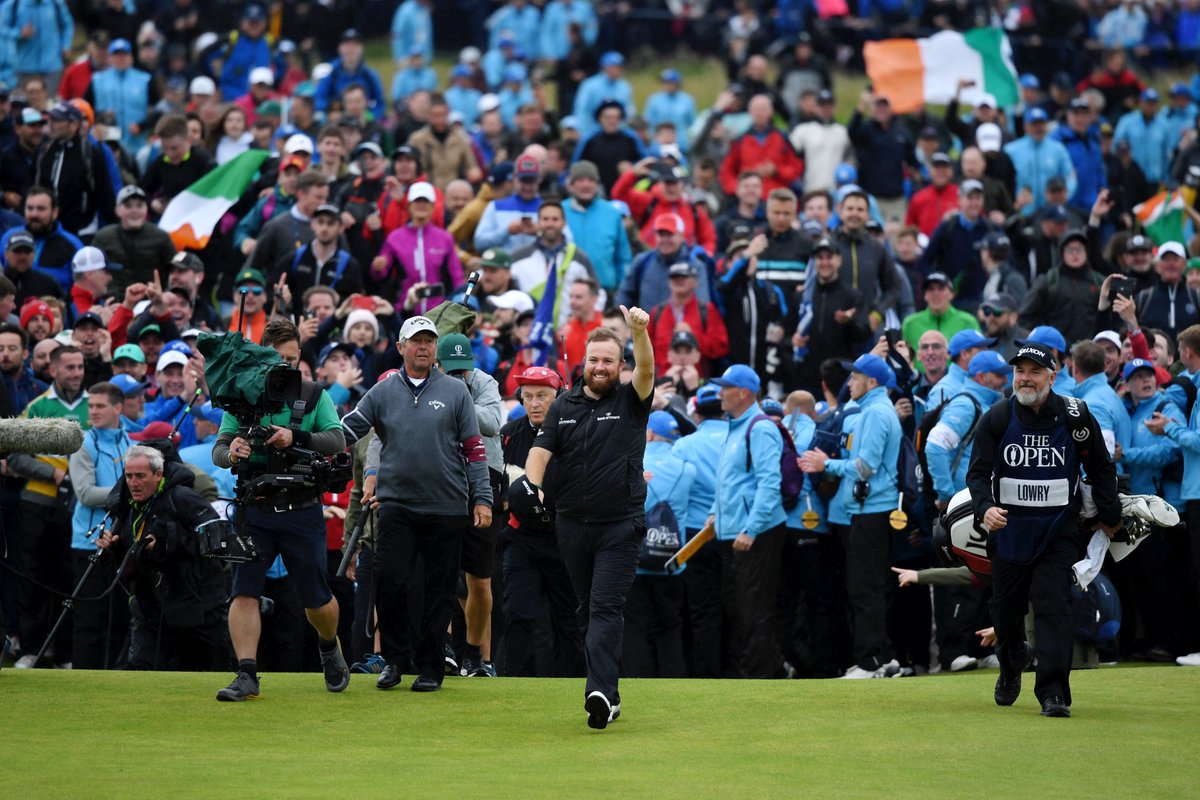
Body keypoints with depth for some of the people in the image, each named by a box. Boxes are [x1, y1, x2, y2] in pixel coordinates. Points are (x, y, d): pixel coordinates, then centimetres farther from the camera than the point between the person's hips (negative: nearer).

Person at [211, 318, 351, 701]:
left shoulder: (315, 396, 4)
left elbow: (337, 441, -9)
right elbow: (218, 449, 1)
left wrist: (296, 437, -26)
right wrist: (230, 454, -23)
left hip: (301, 512, 0)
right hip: (254, 513, 0)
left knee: (317, 600, 7)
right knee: (244, 593, -11)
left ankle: (330, 648, 37)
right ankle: (247, 676, -10)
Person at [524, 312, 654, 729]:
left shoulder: (630, 402, 2)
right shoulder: (564, 406, 10)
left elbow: (646, 371, -17)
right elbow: (540, 449, 2)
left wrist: (640, 331, -34)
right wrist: (533, 486, -18)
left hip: (621, 523, -4)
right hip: (573, 523, 4)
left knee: (606, 608, -14)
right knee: (588, 610, 10)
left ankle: (600, 691, -25)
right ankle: (607, 692, 17)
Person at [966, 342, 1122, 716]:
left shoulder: (1075, 416, -4)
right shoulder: (997, 418, -3)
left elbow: (1101, 469, 8)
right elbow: (978, 472, -6)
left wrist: (1110, 517, 11)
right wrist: (984, 507, -25)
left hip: (1058, 531, -2)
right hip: (1008, 528, 2)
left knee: (1053, 606, -13)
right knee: (1006, 608, 12)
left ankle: (1053, 692, -15)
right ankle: (1010, 671, 39)